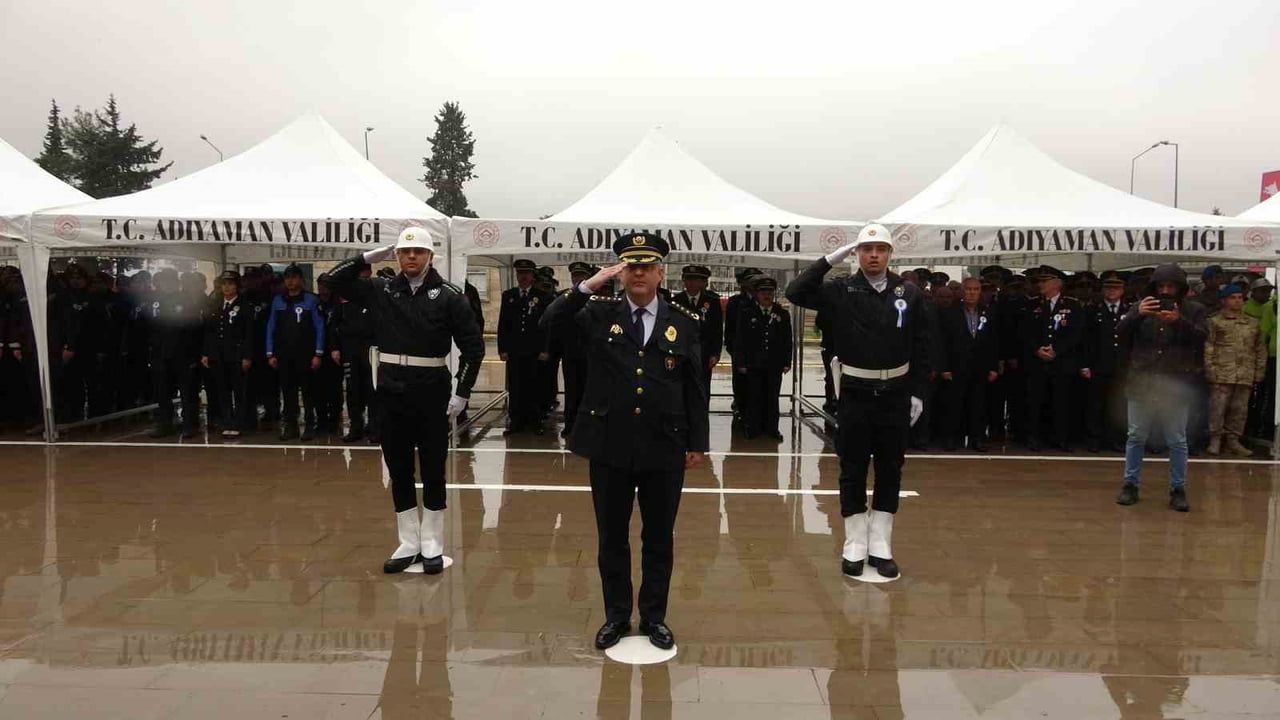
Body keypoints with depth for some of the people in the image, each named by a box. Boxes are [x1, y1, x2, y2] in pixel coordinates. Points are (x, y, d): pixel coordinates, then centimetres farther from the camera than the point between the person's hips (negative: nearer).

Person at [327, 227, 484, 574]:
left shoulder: (449, 295, -5)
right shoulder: (381, 290, 5)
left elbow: (473, 346, -4)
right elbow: (335, 279, 8)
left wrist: (462, 393, -7)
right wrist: (371, 256, 0)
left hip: (431, 391, -3)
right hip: (391, 390, 4)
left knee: (433, 470, 6)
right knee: (399, 470, 10)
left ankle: (432, 546, 18)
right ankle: (408, 544, 22)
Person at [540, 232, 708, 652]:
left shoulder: (685, 323, 2)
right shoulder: (599, 314, 2)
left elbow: (695, 388, 4)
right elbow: (550, 323, -13)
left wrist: (697, 443, 2)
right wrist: (588, 286, -22)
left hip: (664, 449, 0)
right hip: (610, 447, 0)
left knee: (659, 539, 12)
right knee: (612, 538, 12)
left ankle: (655, 617, 28)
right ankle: (616, 616, 28)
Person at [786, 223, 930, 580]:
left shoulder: (910, 294, 1)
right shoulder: (841, 290, -3)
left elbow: (921, 348, 3)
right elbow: (796, 293, -15)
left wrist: (918, 392, 0)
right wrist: (830, 259, -17)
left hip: (896, 395, 2)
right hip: (855, 393, -1)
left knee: (890, 470, 9)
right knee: (853, 470, 5)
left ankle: (881, 546, 20)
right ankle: (855, 547, 17)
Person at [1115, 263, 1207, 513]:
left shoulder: (1194, 310, 5)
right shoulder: (1141, 308, 7)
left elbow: (1202, 338, -8)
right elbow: (1121, 333, -5)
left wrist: (1179, 321, -24)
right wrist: (1136, 315, -23)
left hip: (1176, 386, -1)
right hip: (1142, 382, 1)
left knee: (1177, 440, 5)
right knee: (1136, 436, 7)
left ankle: (1178, 489, 15)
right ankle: (1130, 484, 17)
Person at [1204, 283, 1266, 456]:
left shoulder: (1252, 323, 17)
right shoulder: (1215, 322, 4)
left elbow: (1260, 349, 19)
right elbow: (1208, 347, -3)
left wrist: (1259, 371, 12)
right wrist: (1210, 369, -11)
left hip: (1245, 375, 4)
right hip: (1222, 374, -4)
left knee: (1239, 409, 7)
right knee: (1218, 407, -5)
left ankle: (1233, 440, 15)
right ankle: (1215, 440, 3)